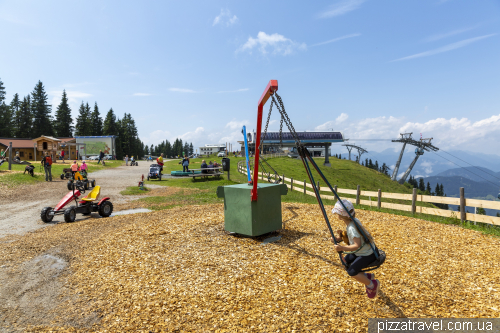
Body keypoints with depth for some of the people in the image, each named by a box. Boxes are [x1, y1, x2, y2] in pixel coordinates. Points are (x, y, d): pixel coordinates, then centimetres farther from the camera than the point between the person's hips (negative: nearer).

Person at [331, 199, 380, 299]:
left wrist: (342, 248, -32)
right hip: (361, 252, 10)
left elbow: (357, 245, -30)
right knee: (345, 261, 16)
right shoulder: (354, 220, -3)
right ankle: (367, 276, 24)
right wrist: (342, 237, -4)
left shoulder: (352, 228, -30)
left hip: (367, 255, -10)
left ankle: (373, 284, 5)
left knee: (351, 271, -16)